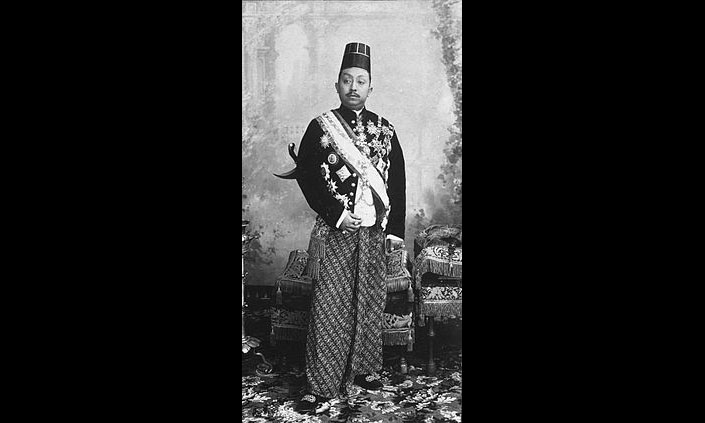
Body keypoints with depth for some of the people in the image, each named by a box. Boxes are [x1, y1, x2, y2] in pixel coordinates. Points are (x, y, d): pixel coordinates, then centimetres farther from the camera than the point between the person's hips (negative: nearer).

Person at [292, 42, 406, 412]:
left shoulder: (385, 130, 9)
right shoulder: (320, 128, 1)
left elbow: (398, 182, 10)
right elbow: (306, 176, -4)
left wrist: (395, 228, 3)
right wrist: (337, 215, -12)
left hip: (375, 232, 3)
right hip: (334, 230, -3)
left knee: (371, 303, 10)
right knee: (329, 306, -4)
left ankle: (364, 368, 26)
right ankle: (320, 385, 3)